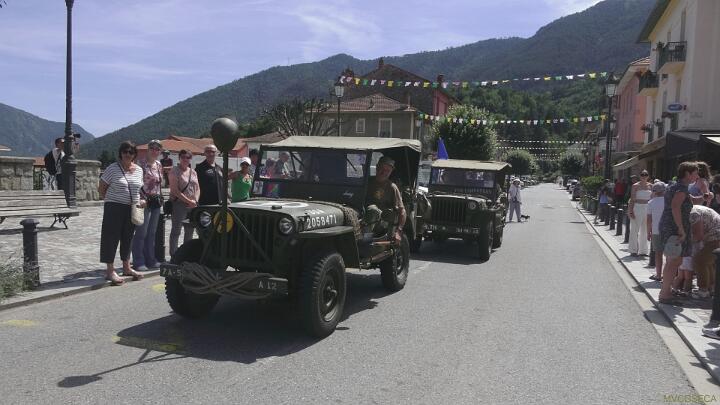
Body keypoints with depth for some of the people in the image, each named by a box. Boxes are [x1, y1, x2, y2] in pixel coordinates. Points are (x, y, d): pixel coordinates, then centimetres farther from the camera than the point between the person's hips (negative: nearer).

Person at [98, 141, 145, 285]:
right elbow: (101, 188, -1)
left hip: (132, 209, 5)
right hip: (115, 208, -5)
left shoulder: (138, 170, 9)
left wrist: (140, 201, 5)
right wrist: (109, 200, -5)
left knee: (127, 238, 14)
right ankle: (110, 271, 5)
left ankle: (126, 268, 25)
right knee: (112, 237, -2)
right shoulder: (113, 168, -6)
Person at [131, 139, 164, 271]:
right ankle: (138, 262, 3)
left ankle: (150, 260, 21)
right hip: (145, 201, -7)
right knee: (141, 233, -4)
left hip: (156, 201, 7)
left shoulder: (159, 165, 13)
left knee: (152, 233, 13)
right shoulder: (141, 164, -10)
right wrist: (142, 199, -18)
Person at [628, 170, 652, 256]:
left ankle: (643, 250, 17)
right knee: (635, 230, 0)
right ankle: (633, 250, 7)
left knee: (645, 230, 8)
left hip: (647, 209, 4)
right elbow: (632, 199, -5)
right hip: (637, 208, -4)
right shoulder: (635, 186, -3)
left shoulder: (650, 186, 9)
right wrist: (631, 211, -11)